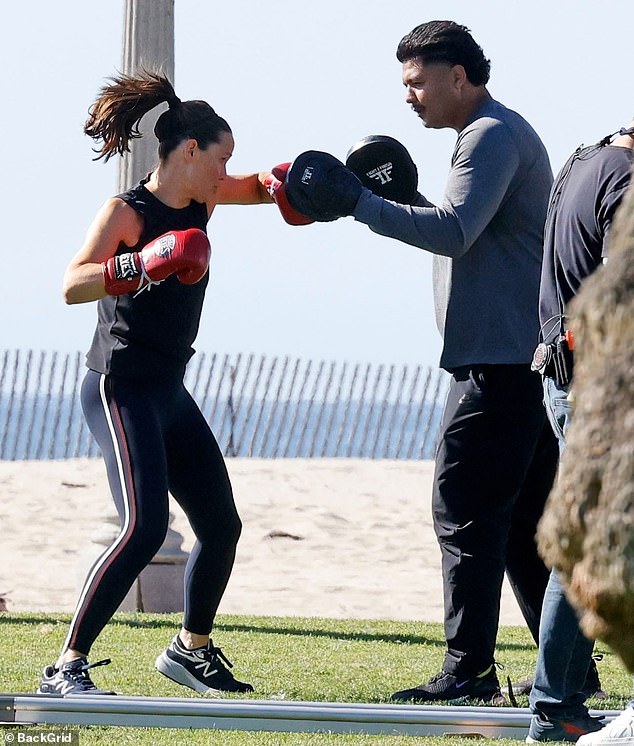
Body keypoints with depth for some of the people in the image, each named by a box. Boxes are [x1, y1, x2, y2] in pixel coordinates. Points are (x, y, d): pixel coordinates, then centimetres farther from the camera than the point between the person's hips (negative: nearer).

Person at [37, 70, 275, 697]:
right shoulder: (126, 212, -13)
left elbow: (261, 187, 27)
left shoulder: (201, 201, 9)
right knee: (144, 527, -23)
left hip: (169, 392, 9)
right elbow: (72, 285, -24)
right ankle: (66, 668, -21)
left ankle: (191, 649, 36)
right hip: (121, 387, -9)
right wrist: (140, 266, -38)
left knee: (221, 525, 14)